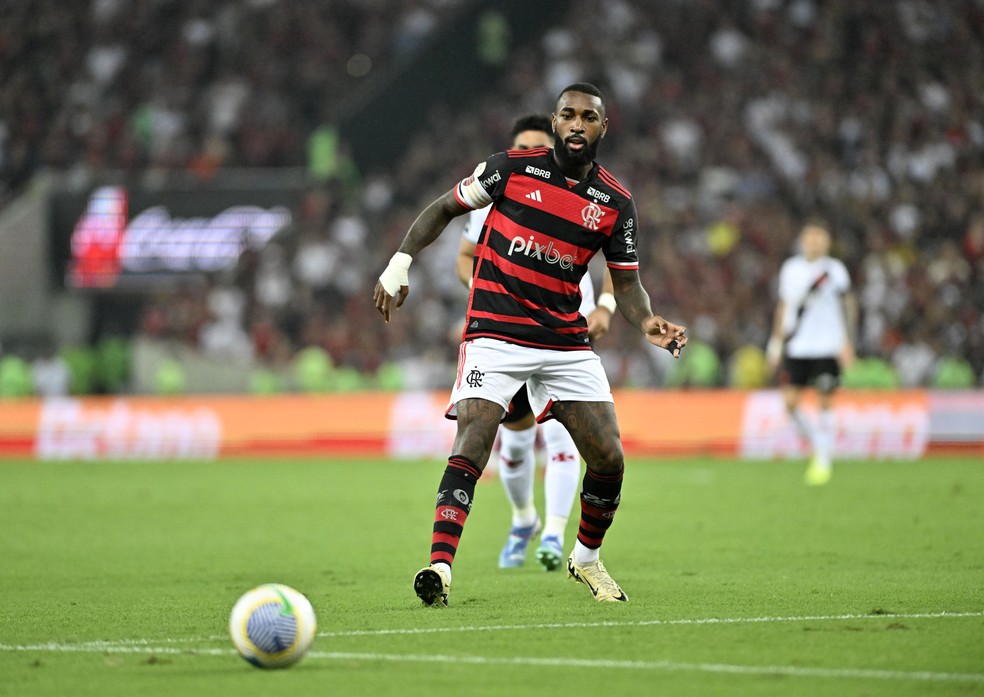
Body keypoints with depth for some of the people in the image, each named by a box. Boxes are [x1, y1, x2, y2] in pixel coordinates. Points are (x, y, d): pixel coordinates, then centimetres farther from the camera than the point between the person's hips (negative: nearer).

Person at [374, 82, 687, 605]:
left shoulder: (615, 203, 4)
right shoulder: (512, 169, -2)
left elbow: (626, 282, 12)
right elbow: (444, 209, 8)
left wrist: (647, 322, -9)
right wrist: (400, 262, -3)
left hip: (566, 341, 3)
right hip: (494, 333, -3)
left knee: (608, 458, -1)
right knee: (472, 445, -22)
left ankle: (587, 558, 24)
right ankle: (439, 565, -26)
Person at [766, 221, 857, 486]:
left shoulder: (835, 270, -1)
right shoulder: (790, 269, 10)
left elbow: (849, 305, -1)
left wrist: (847, 342, -10)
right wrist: (776, 342, 15)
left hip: (828, 347, -3)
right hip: (796, 347, 3)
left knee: (825, 402, -6)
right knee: (790, 401, -4)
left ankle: (824, 460, 3)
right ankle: (816, 443, 19)